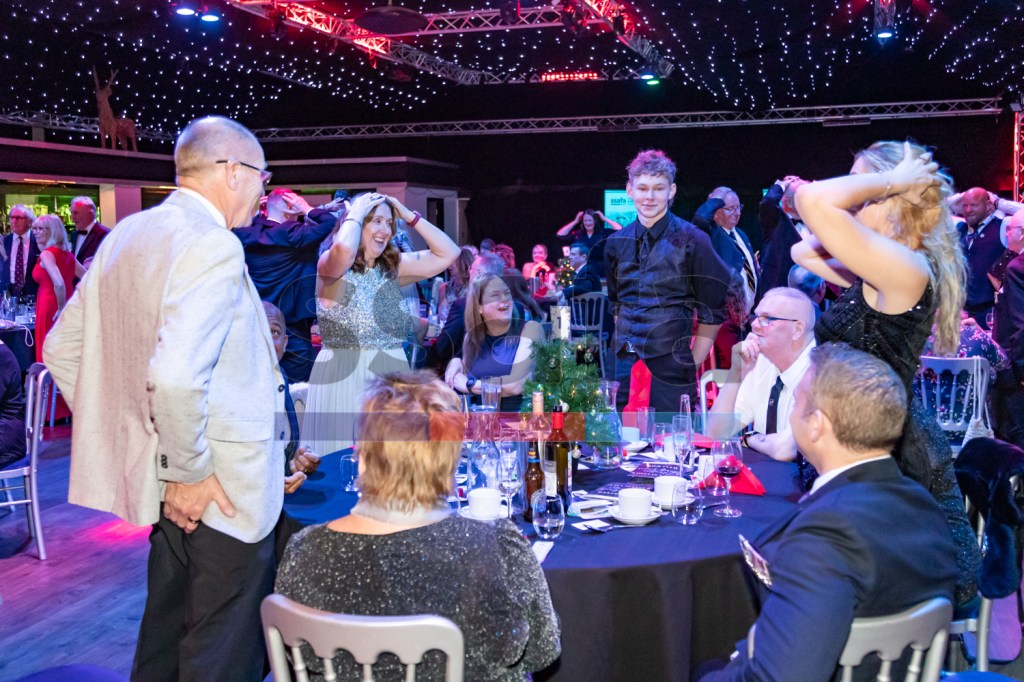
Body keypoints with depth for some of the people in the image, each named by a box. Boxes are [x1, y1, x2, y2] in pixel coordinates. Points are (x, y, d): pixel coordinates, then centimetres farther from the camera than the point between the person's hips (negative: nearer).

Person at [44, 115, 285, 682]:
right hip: (221, 488, -9)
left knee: (166, 627, 24)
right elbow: (174, 376, -32)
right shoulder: (213, 246, -20)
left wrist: (124, 436, 14)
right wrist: (190, 472, -20)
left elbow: (61, 348, 13)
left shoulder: (124, 237, 7)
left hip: (154, 470, 9)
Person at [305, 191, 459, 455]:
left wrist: (410, 216, 4)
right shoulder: (331, 266, -7)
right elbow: (344, 249, -31)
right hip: (343, 378, -5)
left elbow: (449, 254, 8)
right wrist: (354, 214, -12)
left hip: (392, 377, 6)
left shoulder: (393, 267, 10)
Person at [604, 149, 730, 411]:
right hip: (624, 364, 4)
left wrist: (693, 363, -4)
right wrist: (622, 346, 12)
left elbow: (713, 311, -2)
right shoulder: (616, 243, 9)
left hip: (671, 367, -4)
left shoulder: (691, 240, -4)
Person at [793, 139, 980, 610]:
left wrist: (890, 180, -17)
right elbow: (805, 253, 19)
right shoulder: (880, 272, 7)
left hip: (890, 461, -9)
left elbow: (814, 200, -33)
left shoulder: (908, 269, -21)